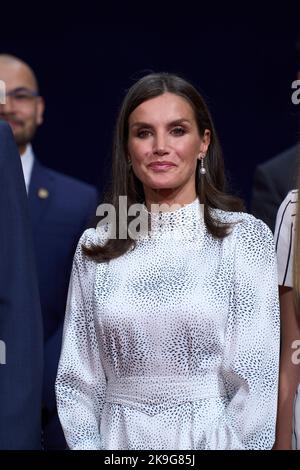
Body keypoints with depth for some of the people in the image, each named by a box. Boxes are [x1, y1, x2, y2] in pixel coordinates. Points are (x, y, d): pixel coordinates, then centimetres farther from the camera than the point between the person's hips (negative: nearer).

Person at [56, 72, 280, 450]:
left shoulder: (245, 236, -6)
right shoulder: (95, 247, 2)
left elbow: (259, 377, -10)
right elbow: (77, 377, 4)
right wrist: (87, 444, -7)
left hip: (217, 436, -2)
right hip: (119, 438, 2)